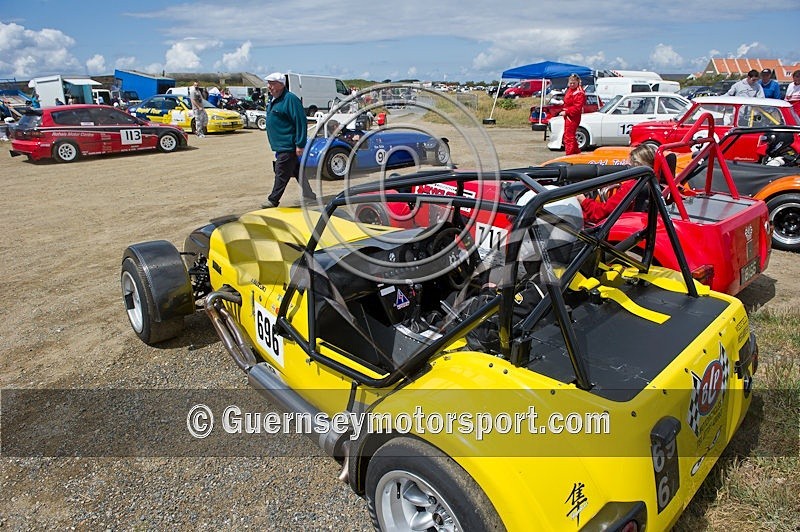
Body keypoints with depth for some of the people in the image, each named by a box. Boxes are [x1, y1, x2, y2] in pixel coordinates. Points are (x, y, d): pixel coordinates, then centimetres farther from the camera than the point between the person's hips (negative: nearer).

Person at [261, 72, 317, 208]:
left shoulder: (290, 99, -16)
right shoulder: (273, 100, 14)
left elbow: (301, 123, -20)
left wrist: (300, 145, -23)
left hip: (287, 147, -10)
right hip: (281, 145, 10)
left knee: (281, 174, -4)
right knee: (296, 170, 16)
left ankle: (273, 200, 3)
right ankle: (309, 196, 25)